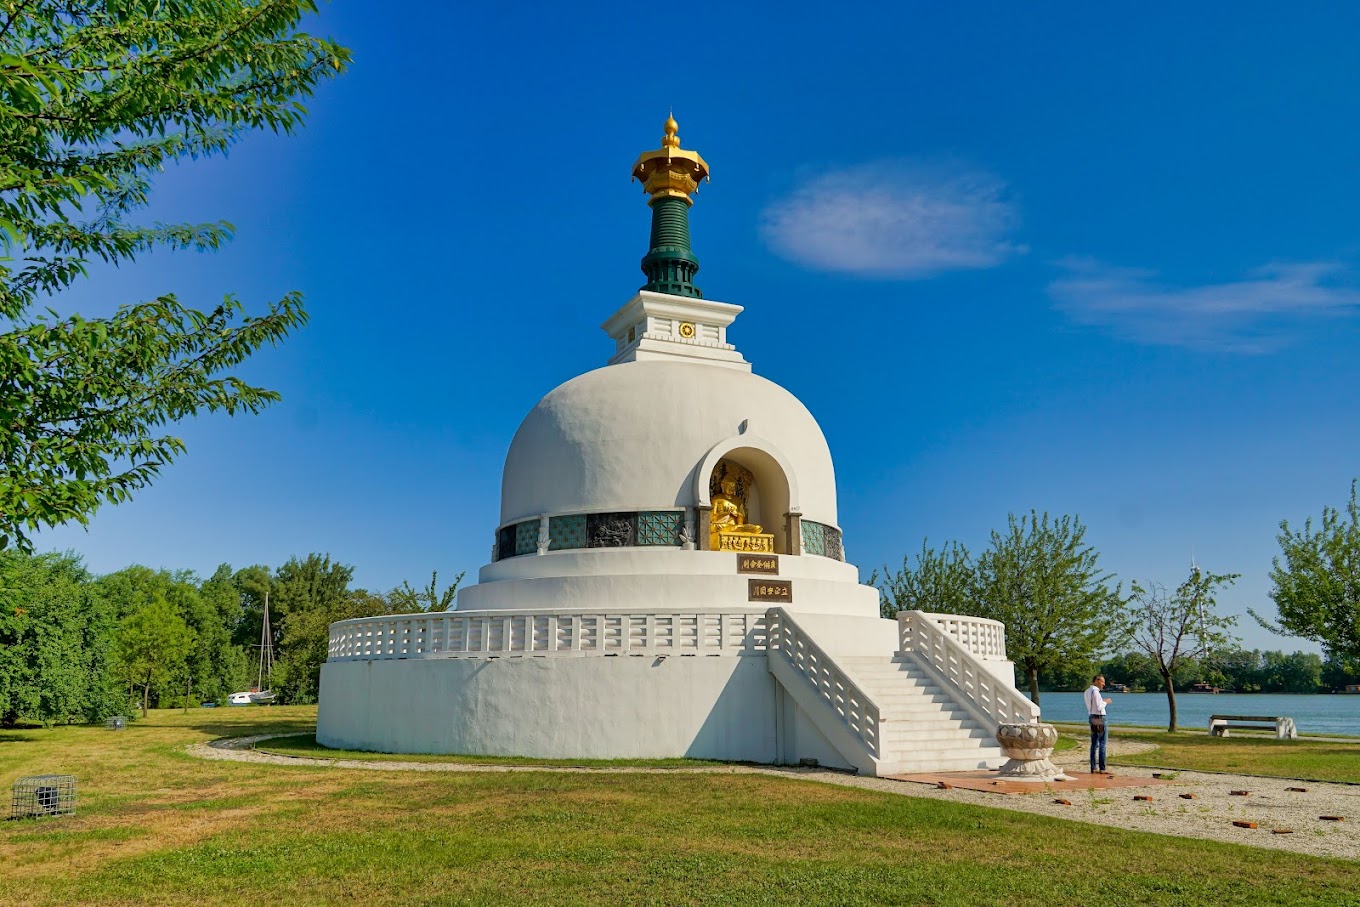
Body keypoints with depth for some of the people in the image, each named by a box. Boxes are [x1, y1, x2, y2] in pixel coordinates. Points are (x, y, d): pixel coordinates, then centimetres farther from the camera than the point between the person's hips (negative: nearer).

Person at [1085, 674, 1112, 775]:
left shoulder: (1087, 691, 12)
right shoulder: (1095, 691, -17)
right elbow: (1099, 708, -19)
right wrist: (1105, 702, -4)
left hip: (1092, 717, 9)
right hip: (1100, 718, -9)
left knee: (1094, 744, 11)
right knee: (1102, 744, -4)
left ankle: (1093, 768, 13)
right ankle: (1102, 768, -3)